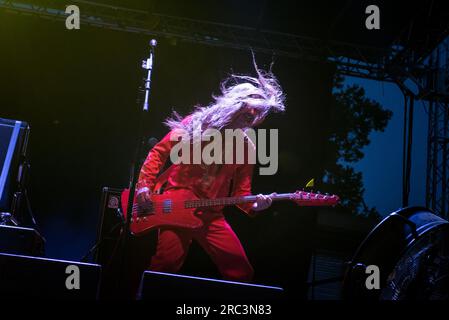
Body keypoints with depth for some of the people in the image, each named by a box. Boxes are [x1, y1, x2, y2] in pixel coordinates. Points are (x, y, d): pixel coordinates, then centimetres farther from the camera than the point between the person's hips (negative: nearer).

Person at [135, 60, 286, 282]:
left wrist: (253, 206, -14)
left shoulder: (246, 148, 6)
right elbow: (159, 152, 3)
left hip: (212, 216, 3)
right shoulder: (194, 123, 0)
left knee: (242, 273, -4)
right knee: (165, 269, -12)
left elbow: (240, 189, 7)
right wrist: (144, 185, -7)